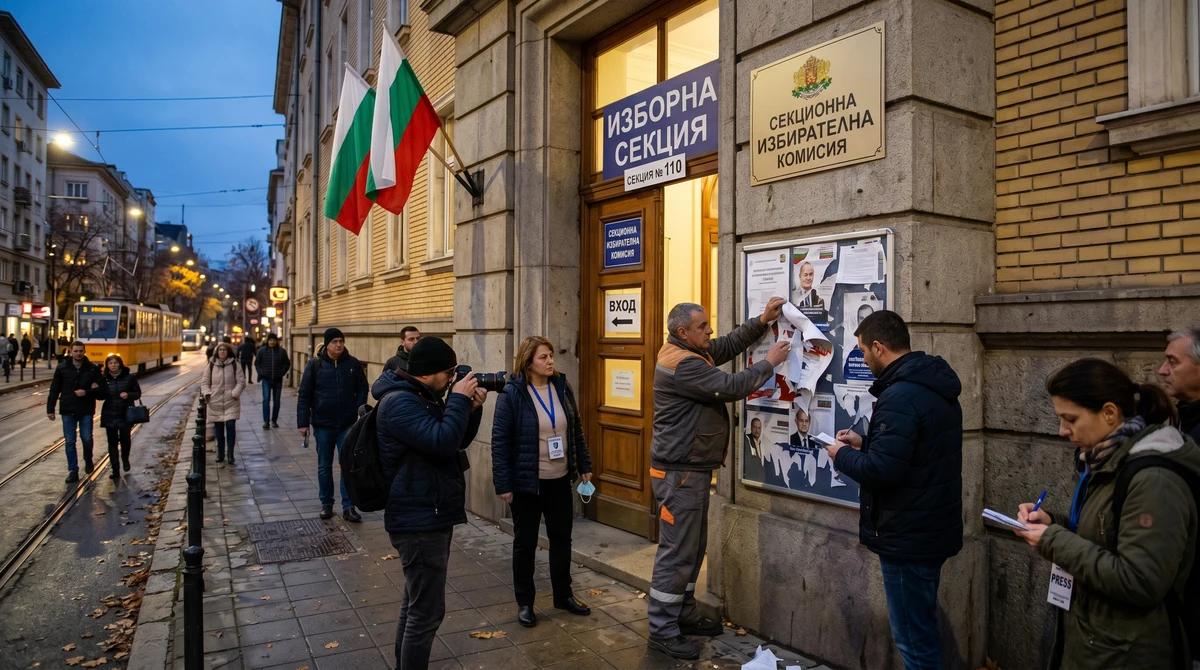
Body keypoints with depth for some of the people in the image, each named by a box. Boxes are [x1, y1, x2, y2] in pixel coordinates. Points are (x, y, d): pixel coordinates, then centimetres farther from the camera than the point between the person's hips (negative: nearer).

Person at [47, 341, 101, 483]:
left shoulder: (93, 369, -1)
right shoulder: (62, 368, 1)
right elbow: (54, 390, 4)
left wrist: (86, 392, -19)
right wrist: (50, 409, 3)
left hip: (86, 410, -1)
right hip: (68, 410, 1)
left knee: (87, 438, 1)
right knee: (69, 442, 4)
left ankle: (88, 460, 31)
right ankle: (73, 471, 11)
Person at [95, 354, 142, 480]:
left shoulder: (129, 377, -3)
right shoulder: (103, 378, 1)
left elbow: (138, 393, 1)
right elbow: (100, 396, 6)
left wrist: (128, 395, -19)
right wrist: (95, 390, -15)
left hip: (125, 415, -1)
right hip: (109, 416, 1)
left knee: (125, 439, 1)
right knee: (112, 443, 3)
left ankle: (125, 459, 33)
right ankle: (115, 471, 8)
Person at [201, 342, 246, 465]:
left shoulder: (234, 365, 1)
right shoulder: (211, 365, 4)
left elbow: (241, 381, 1)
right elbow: (204, 382, 9)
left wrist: (235, 393, -12)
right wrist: (207, 393, -7)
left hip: (231, 402, -2)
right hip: (215, 402, 2)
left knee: (230, 426, -11)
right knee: (218, 428, 7)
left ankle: (231, 454, -2)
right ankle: (220, 454, 20)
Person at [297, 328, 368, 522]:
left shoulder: (353, 364, -2)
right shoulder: (315, 365, -5)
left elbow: (362, 388, 7)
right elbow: (304, 395, -2)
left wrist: (359, 410, -6)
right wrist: (303, 422, -4)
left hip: (348, 425, 0)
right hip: (323, 425, 0)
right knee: (324, 467, 12)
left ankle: (348, 507, 10)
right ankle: (326, 504, 26)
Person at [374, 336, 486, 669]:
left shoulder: (423, 397, 12)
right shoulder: (400, 402, -19)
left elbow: (459, 441, 15)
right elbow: (443, 442, -30)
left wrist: (471, 408, -1)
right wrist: (459, 399, -19)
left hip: (427, 517, 11)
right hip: (420, 521, -11)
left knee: (415, 603, 21)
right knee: (427, 610, -4)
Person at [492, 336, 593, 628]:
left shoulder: (562, 388, 1)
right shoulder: (512, 394, -14)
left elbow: (576, 430, 10)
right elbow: (499, 441, -12)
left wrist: (584, 466, 9)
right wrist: (503, 484, -14)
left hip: (560, 480, 5)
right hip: (526, 482, -5)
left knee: (562, 538, 15)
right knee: (525, 542, 10)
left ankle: (563, 595, 33)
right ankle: (524, 602, 26)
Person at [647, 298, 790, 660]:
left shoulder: (692, 351, 10)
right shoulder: (681, 363, -22)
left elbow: (731, 344, 16)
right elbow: (731, 387, -23)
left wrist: (763, 321, 2)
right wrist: (769, 362, -11)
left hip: (693, 468, 11)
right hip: (680, 472, -11)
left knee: (693, 547, 17)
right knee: (677, 551, -4)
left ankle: (684, 615, 30)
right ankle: (662, 631, 6)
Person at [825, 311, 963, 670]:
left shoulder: (900, 396, -25)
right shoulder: (934, 387, 8)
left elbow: (882, 470, -29)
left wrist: (842, 455, -11)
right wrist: (865, 443, 14)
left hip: (908, 536, -10)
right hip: (932, 528, 10)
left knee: (913, 637, 3)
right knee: (922, 628, 23)